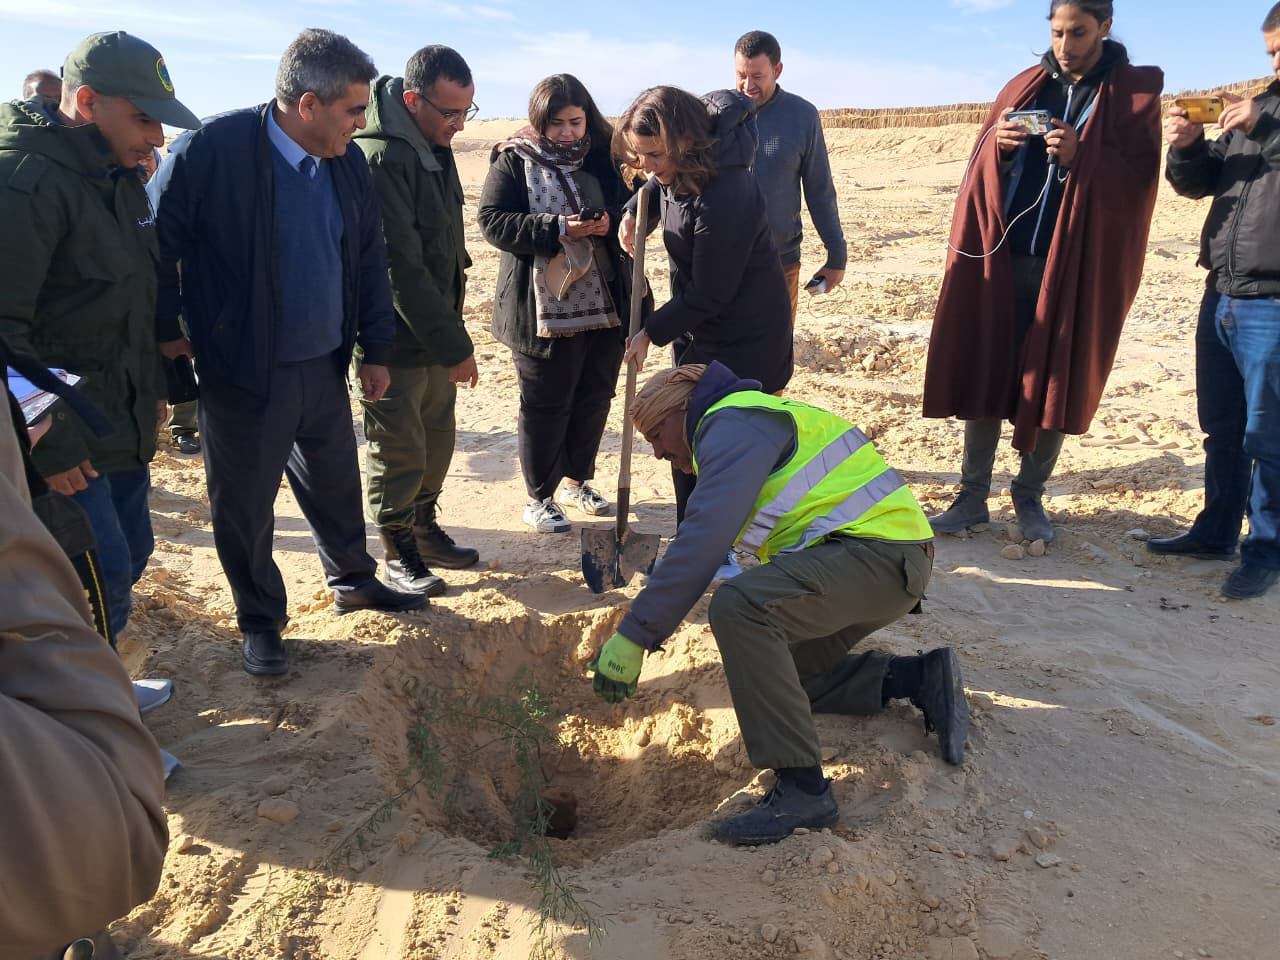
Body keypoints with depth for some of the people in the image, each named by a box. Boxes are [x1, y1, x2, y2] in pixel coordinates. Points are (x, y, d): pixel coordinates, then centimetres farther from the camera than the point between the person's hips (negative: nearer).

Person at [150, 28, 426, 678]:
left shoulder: (347, 162, 1)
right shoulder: (212, 150, -18)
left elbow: (369, 259, 8)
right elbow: (156, 239, -10)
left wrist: (376, 349, 8)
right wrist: (168, 327, -6)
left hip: (325, 365, 5)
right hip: (242, 374, -5)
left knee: (337, 485, 20)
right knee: (244, 506, 8)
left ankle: (352, 582, 43)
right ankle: (260, 621, 29)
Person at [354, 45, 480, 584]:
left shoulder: (434, 147, 7)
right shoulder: (381, 158, -22)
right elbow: (401, 268, -24)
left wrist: (451, 331, 15)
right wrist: (455, 347, -20)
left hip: (436, 330, 8)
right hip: (396, 338, -8)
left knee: (436, 439, 17)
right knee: (398, 449, 4)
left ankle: (425, 530, 34)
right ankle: (399, 553, 20)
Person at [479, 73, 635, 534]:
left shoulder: (604, 158, 7)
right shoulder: (513, 160, -4)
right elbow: (492, 220, -11)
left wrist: (612, 222, -12)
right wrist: (559, 229, -21)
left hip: (605, 302, 5)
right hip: (543, 306, -4)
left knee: (595, 397, 14)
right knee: (546, 404, 3)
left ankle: (577, 481, 33)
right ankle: (539, 497, 18)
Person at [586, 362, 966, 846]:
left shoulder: (734, 424, -10)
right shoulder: (749, 422, 24)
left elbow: (704, 539, -22)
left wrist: (633, 635, -21)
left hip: (878, 548, -11)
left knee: (739, 606, -30)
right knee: (774, 670, 18)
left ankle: (802, 789, -25)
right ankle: (920, 679, 15)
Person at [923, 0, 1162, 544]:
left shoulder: (1136, 93, 3)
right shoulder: (1024, 86, 12)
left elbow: (1138, 181, -7)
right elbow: (982, 167, 10)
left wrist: (1082, 158, -22)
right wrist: (998, 147, -11)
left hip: (1077, 265, -2)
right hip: (1000, 258, 3)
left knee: (1055, 384, 2)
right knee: (982, 376, 1)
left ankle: (1030, 496, 17)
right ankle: (973, 497, 10)